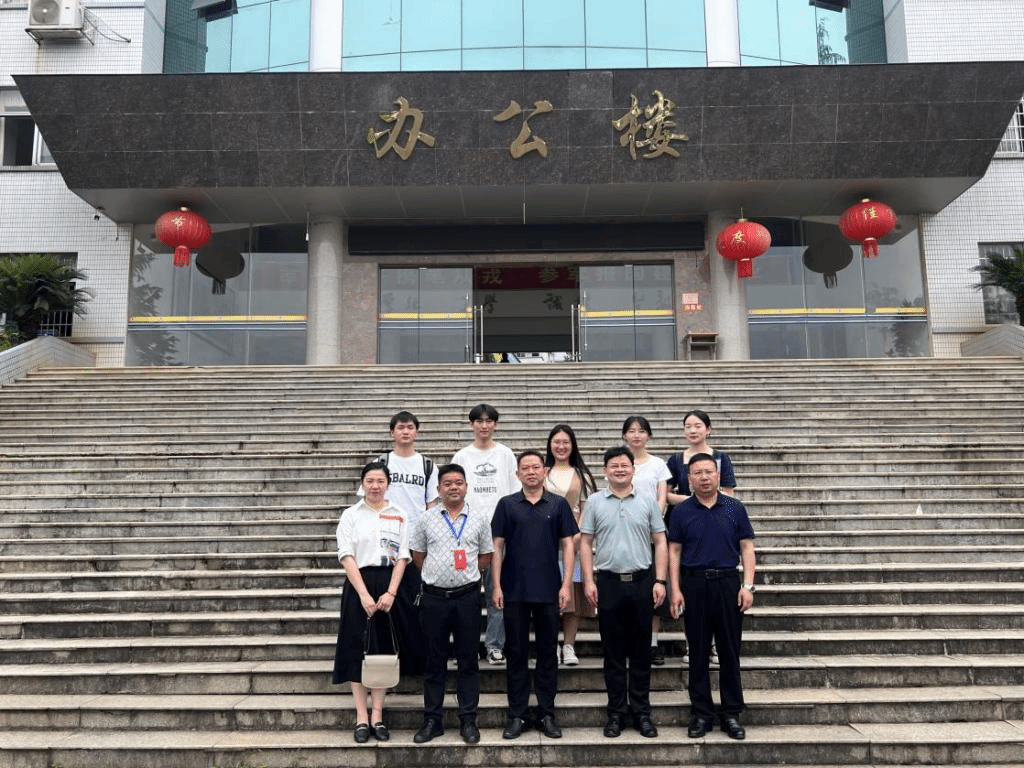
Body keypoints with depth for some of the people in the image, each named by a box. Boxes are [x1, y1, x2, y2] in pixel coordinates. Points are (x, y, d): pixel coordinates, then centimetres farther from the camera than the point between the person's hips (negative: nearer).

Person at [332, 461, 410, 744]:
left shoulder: (398, 516, 7)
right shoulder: (350, 515, 2)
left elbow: (402, 557, 2)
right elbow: (347, 557, -5)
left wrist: (391, 593, -11)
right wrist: (364, 595, -15)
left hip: (389, 586, 2)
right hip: (359, 585, -1)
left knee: (385, 649, 4)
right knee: (358, 649, 0)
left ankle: (377, 716, 12)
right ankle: (361, 718, 7)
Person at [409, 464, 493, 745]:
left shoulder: (479, 519, 4)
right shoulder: (426, 519, 4)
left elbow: (486, 556, 10)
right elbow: (418, 555, 11)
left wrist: (465, 573, 1)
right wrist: (437, 575, 4)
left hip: (467, 596, 0)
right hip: (434, 597, 0)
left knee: (468, 660, 5)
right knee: (434, 661, 7)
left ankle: (468, 720, 14)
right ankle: (432, 720, 16)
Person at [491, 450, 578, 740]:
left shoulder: (558, 504, 3)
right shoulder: (506, 504, 3)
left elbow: (568, 545, 3)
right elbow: (497, 546, 3)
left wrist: (566, 585, -5)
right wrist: (496, 586, -3)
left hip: (549, 590, 0)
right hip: (514, 591, 0)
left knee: (548, 651, 7)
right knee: (516, 652, 6)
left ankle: (547, 713, 18)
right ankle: (516, 715, 15)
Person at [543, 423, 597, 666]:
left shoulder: (581, 475, 13)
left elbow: (586, 509, 8)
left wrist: (578, 535, -6)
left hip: (574, 539, 1)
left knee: (574, 593, -2)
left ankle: (569, 646, 4)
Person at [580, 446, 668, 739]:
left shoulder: (647, 502, 4)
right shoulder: (595, 502, 4)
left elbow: (660, 543, 5)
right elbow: (586, 544, 4)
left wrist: (660, 580, -3)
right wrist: (589, 580, -3)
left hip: (642, 582, 0)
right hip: (608, 582, 0)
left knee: (641, 650, 7)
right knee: (613, 651, 7)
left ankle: (641, 711, 17)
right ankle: (616, 711, 17)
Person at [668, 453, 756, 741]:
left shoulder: (735, 508, 4)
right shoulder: (681, 511, 3)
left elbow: (747, 548, 4)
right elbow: (674, 551, 3)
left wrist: (748, 585, -5)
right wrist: (675, 590, -5)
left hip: (728, 583, 0)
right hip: (694, 585, 0)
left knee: (730, 651, 5)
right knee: (698, 652, 6)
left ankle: (731, 713, 16)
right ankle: (701, 713, 15)